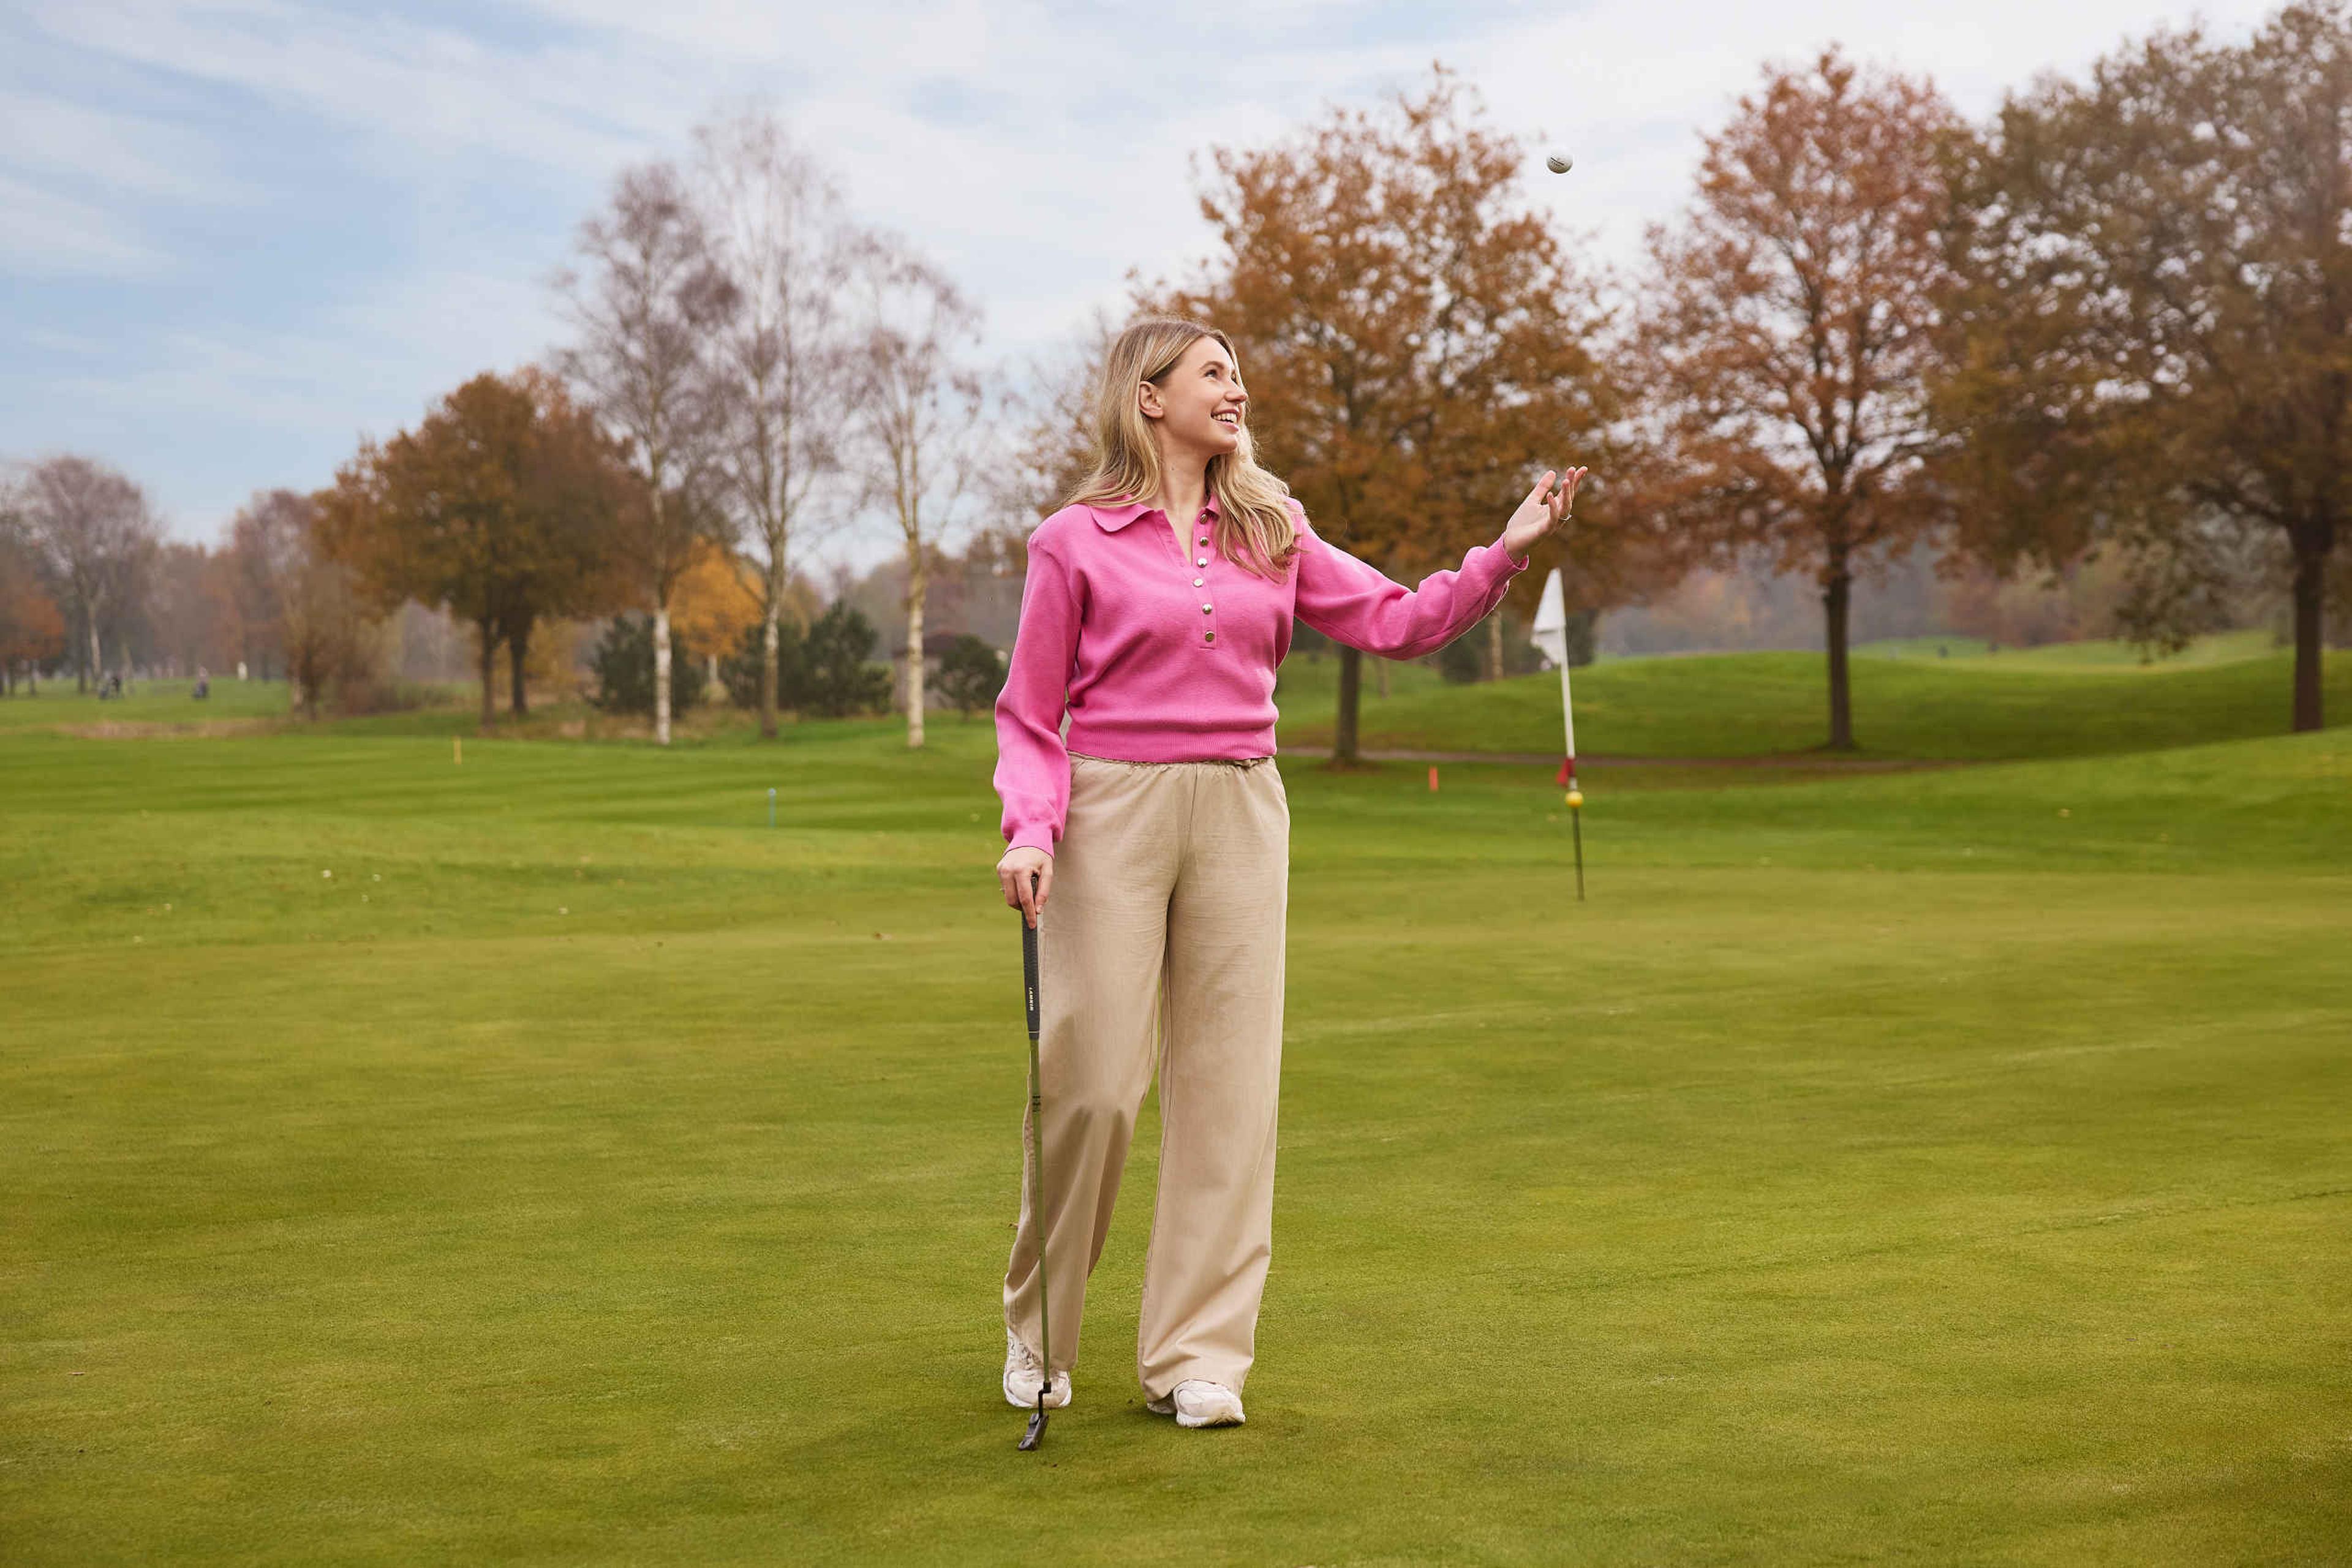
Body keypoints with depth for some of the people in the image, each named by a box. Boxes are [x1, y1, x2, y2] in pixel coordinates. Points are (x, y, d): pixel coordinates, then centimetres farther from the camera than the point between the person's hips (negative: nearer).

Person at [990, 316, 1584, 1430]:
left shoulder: (1270, 532, 12)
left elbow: (1398, 623, 9)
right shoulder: (1074, 542, 0)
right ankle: (1037, 1327, 20)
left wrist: (1505, 552, -4)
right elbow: (1030, 712, 2)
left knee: (1228, 1085, 2)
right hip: (1112, 809, -4)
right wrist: (1029, 828, -13)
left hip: (1240, 814, 4)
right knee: (1090, 1081, -3)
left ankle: (1194, 1358, 11)